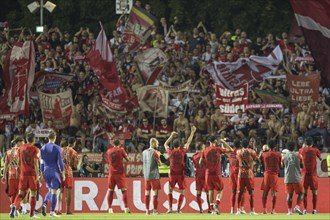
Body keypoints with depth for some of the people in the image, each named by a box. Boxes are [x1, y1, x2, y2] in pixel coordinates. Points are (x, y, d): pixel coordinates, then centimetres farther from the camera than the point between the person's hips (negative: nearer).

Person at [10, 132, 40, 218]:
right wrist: (37, 176, -9)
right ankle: (32, 214, 6)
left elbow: (19, 162, 11)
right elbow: (36, 163, -11)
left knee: (21, 193, 10)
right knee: (33, 193, 6)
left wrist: (19, 172, 20)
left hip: (23, 173, 4)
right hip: (32, 173, -4)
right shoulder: (34, 149, -6)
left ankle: (14, 206, -16)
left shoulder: (21, 148, 7)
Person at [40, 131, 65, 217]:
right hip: (54, 171, -4)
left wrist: (41, 173, 17)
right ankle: (52, 212, -6)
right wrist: (63, 173, -1)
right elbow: (60, 162, -7)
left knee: (50, 190, 19)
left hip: (46, 172, 4)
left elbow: (41, 162, 10)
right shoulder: (57, 148, -6)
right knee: (54, 192, -1)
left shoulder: (43, 148, 6)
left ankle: (44, 204, -5)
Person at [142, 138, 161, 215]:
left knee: (147, 192, 10)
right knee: (155, 193, -3)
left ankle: (147, 210, 11)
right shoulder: (155, 152, -11)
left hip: (146, 176, 6)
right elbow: (159, 163, -8)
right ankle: (155, 210, -7)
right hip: (154, 176, -6)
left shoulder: (144, 152, 8)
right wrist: (158, 156, 8)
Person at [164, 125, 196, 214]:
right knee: (182, 192, 7)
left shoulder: (170, 152, -2)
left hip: (172, 174, 1)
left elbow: (165, 144, 18)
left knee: (170, 191, 12)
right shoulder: (182, 151, -6)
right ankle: (179, 209, -3)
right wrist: (192, 132, 14)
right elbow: (188, 142, 6)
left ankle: (170, 208, -1)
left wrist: (172, 136, 25)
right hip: (181, 174, -1)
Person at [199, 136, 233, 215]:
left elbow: (200, 162, 5)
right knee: (220, 190, 10)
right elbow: (230, 150, 2)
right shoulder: (218, 150, -6)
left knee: (210, 191, 9)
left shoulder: (205, 151, 3)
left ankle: (212, 209, 5)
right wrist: (223, 142, 11)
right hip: (217, 174, -3)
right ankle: (216, 204, -12)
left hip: (208, 173, 3)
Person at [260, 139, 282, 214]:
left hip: (266, 174, 1)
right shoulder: (278, 155, -2)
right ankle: (273, 210, -5)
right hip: (275, 174, -1)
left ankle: (264, 209, 1)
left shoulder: (264, 154, 1)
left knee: (265, 192, 6)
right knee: (274, 193, 0)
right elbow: (280, 165, 4)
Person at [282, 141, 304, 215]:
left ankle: (289, 210, 3)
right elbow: (302, 166, 5)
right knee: (300, 193, 8)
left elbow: (282, 165, 16)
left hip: (287, 178, 2)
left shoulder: (284, 156, 2)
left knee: (289, 194, 8)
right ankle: (297, 207, -11)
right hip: (296, 178, -2)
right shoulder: (298, 155, -3)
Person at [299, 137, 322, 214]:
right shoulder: (315, 150, -2)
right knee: (314, 192, 5)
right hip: (313, 174, -1)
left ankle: (305, 209, 1)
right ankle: (314, 209, 1)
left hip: (304, 173, 1)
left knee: (304, 191, 6)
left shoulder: (301, 150, 1)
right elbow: (320, 158, 13)